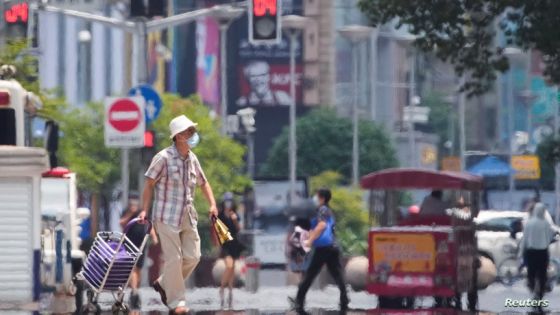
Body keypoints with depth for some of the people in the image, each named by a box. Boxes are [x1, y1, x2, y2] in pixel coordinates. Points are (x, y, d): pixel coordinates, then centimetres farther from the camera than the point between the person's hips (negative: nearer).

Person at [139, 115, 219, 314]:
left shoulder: (192, 159, 7)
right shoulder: (163, 158, -12)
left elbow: (203, 183, 20)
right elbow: (149, 184, -8)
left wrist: (212, 204, 8)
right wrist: (145, 210, -12)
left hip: (188, 216, 7)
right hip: (167, 216, -7)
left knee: (192, 256, 5)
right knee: (174, 259, -5)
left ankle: (163, 284, 26)